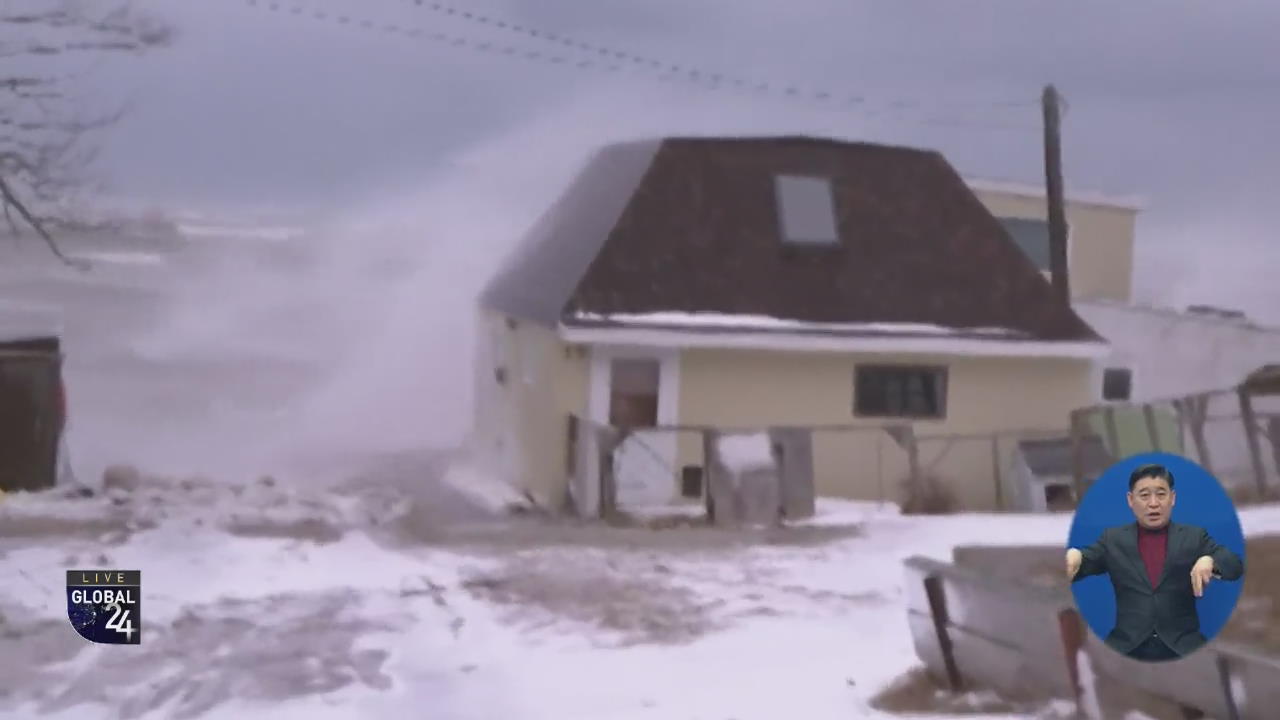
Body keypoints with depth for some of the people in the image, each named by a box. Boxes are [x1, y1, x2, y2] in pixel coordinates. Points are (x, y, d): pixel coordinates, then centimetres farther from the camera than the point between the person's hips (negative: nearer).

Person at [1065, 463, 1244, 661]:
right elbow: (1087, 560, 2)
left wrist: (1209, 561, -19)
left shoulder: (1194, 536, 12)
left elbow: (1236, 566, 4)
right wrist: (1073, 555, -24)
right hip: (1127, 646, 0)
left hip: (1183, 645, 0)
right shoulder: (1113, 539, 12)